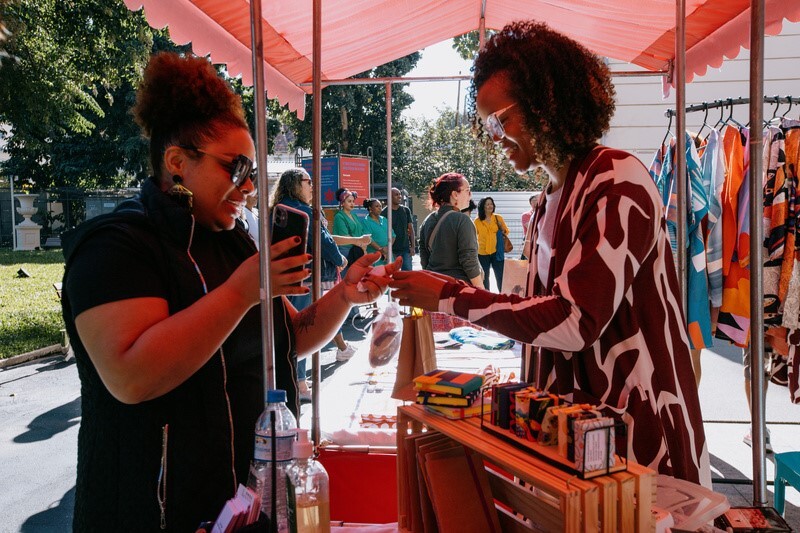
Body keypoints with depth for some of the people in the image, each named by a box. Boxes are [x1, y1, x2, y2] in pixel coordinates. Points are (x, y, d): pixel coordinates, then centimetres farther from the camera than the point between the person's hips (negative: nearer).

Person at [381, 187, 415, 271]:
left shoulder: (406, 210, 7)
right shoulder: (384, 212, -3)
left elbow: (411, 229, 9)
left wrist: (413, 247, 0)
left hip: (405, 249, 3)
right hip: (392, 250, -2)